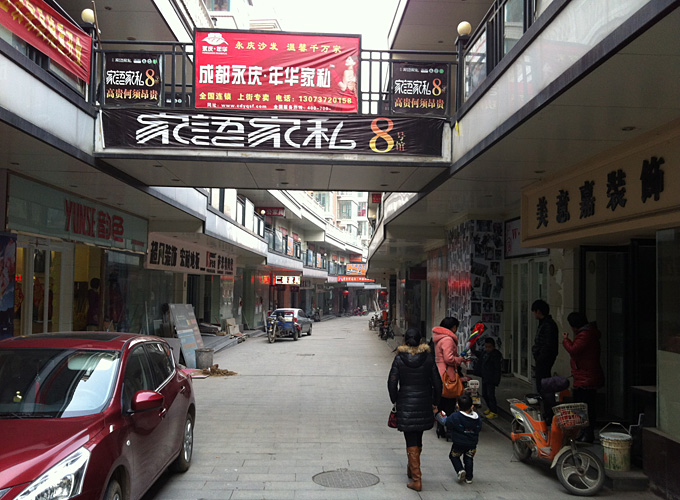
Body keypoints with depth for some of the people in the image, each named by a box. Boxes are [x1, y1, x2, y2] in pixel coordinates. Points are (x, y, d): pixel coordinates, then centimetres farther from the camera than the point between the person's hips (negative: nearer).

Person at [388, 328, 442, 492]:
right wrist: (434, 402, 11)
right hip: (424, 405, 3)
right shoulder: (428, 358, -3)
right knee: (418, 439, 21)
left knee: (411, 443, 2)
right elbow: (437, 383, 0)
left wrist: (395, 400, 6)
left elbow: (392, 383, -8)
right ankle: (412, 469, 37)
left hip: (405, 406, -3)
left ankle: (416, 480, 1)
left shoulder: (399, 359, -8)